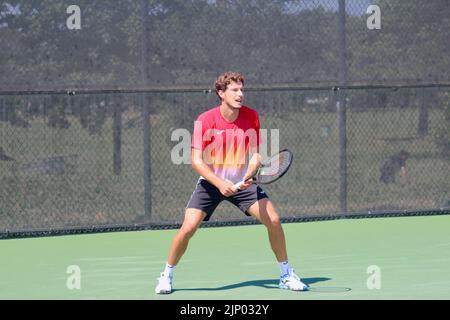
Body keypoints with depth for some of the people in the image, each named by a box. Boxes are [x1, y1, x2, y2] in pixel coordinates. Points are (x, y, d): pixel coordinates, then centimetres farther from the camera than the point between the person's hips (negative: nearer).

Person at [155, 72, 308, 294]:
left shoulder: (251, 116, -8)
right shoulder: (205, 120, -18)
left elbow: (255, 153, -3)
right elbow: (196, 161, -19)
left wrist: (249, 175, -24)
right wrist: (220, 183, -31)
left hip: (242, 182, 2)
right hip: (210, 182, -2)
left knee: (273, 220, -12)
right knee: (188, 228, -17)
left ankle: (287, 275, 5)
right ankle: (167, 276, 6)